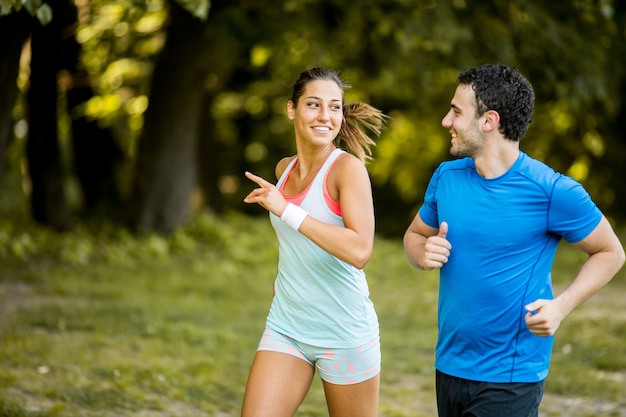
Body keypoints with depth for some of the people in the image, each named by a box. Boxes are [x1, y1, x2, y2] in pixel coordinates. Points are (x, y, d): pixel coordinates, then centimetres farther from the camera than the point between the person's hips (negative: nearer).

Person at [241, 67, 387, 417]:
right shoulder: (285, 168, 8)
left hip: (343, 332, -5)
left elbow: (359, 251, -27)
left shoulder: (348, 167, -13)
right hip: (286, 327, 5)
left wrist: (287, 211, -27)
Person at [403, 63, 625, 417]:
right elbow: (415, 234, 18)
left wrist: (561, 306, -17)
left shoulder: (552, 191, -13)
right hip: (450, 367, 6)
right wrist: (423, 253, -6)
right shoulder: (446, 176, 3)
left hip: (511, 378, -6)